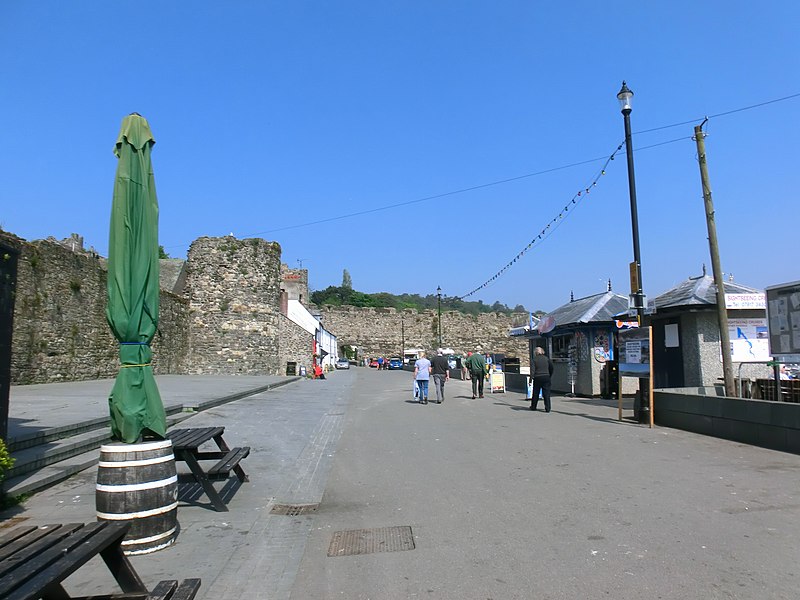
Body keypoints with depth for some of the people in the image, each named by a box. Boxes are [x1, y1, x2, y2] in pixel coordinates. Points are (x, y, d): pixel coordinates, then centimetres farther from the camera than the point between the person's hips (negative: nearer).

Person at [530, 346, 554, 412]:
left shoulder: (535, 359, -4)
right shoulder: (547, 358, 3)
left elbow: (533, 370, -10)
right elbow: (551, 368, 4)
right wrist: (550, 375, 14)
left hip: (537, 378, -1)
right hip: (546, 377, 1)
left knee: (536, 393, 13)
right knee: (546, 393, 3)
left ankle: (533, 406, 25)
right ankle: (547, 408, -2)